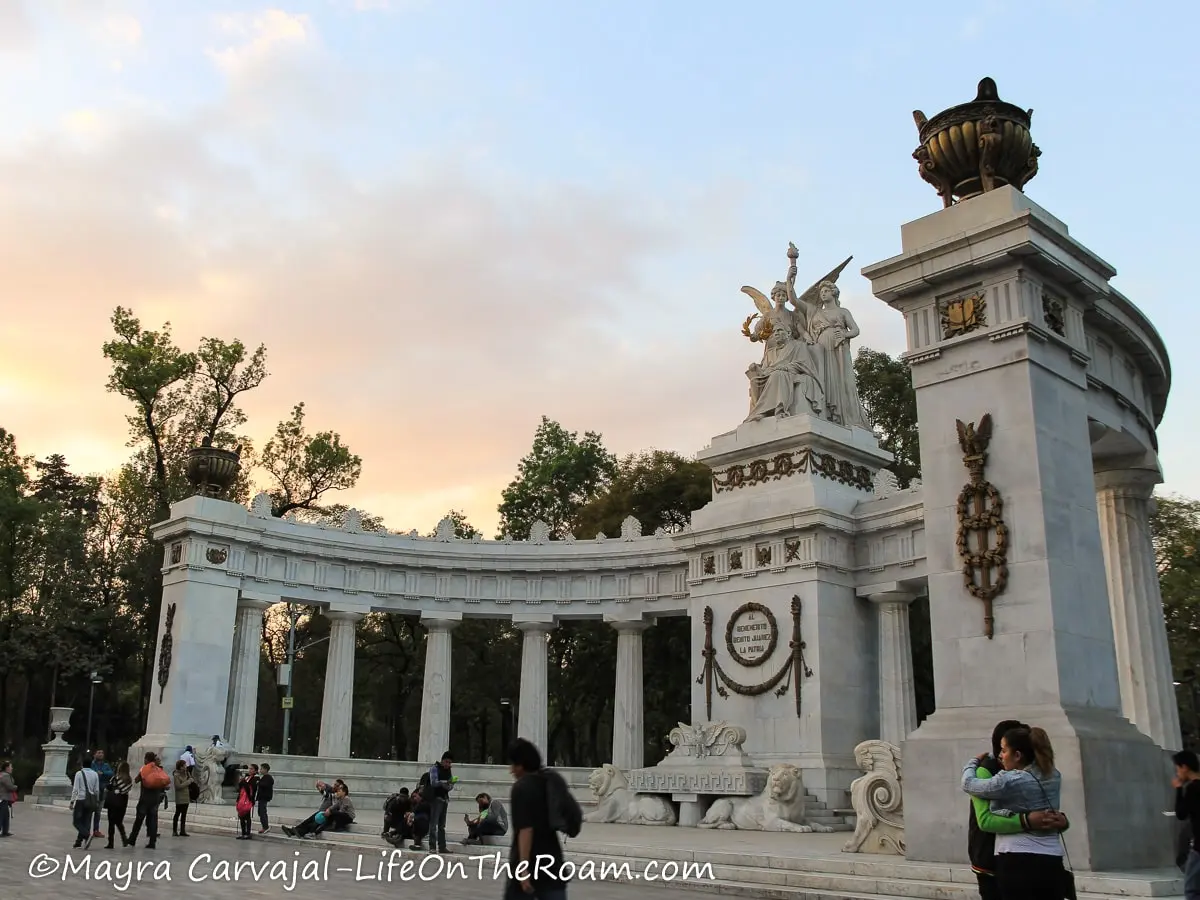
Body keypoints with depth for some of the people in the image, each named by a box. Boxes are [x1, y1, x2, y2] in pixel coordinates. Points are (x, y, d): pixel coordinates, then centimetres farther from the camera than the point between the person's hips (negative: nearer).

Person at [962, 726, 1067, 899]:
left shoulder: (1008, 781, -13)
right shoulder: (1054, 777, 6)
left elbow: (968, 784, 1)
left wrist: (973, 762, 20)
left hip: (1017, 861, -6)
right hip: (1052, 861, 6)